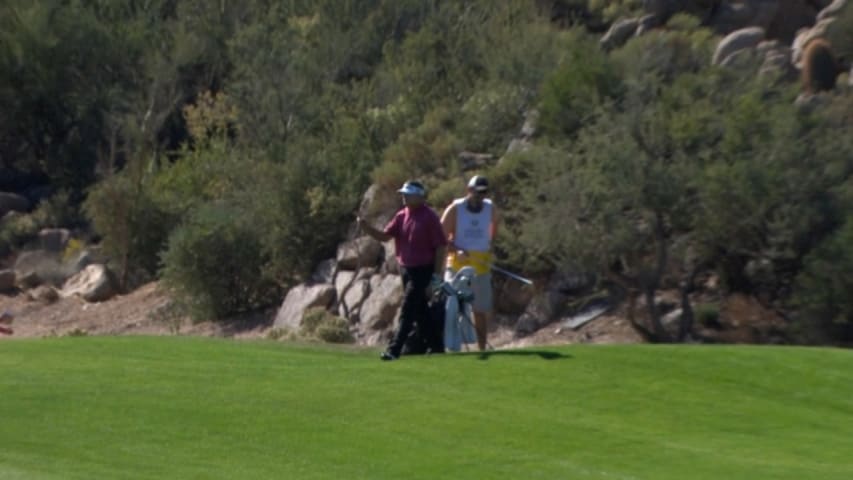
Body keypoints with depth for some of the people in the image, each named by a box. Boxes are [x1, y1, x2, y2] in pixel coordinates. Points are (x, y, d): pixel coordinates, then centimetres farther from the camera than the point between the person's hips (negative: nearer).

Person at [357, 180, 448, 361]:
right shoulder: (401, 216, 7)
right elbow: (384, 236, 4)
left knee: (407, 311, -10)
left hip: (422, 271, -7)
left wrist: (436, 276, -15)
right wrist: (367, 227, -15)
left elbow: (441, 246, -13)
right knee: (421, 312, 14)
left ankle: (394, 350, -12)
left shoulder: (429, 217, -13)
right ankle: (437, 347, 24)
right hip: (406, 269, 7)